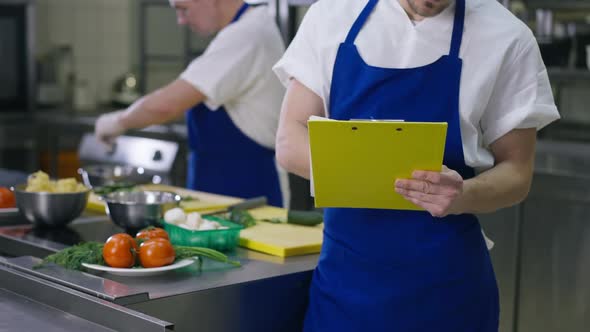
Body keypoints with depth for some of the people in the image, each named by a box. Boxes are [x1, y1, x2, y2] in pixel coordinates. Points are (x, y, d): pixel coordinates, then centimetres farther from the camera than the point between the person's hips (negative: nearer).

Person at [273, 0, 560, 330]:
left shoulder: (505, 37, -8)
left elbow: (516, 172, -2)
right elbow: (290, 142, -1)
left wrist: (463, 196, -24)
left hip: (443, 279, -1)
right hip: (344, 269, 2)